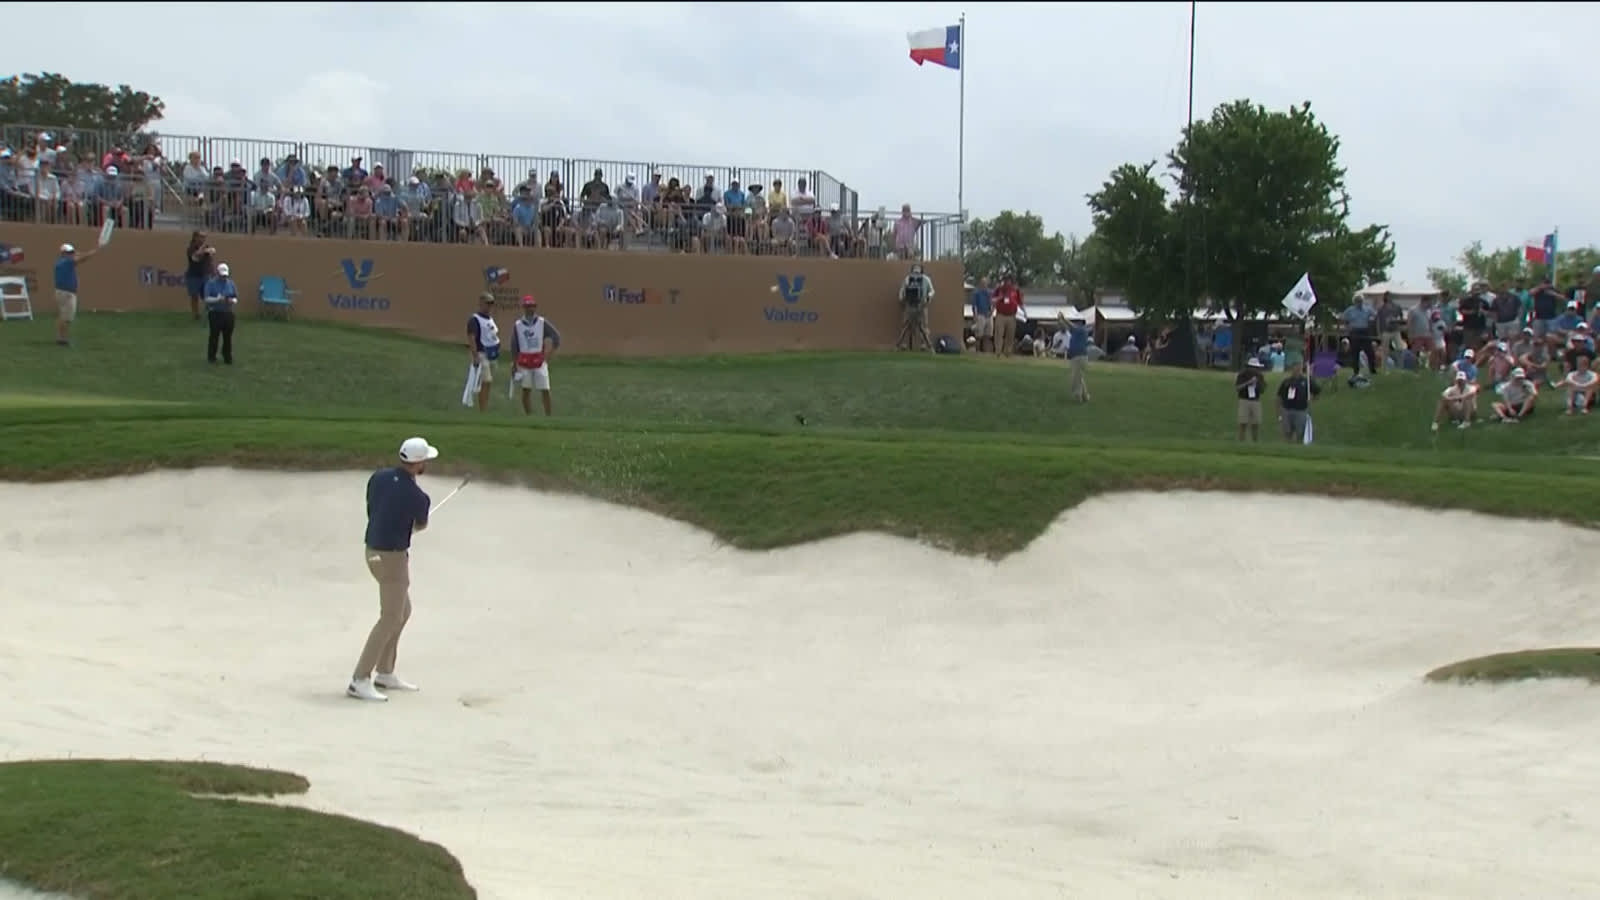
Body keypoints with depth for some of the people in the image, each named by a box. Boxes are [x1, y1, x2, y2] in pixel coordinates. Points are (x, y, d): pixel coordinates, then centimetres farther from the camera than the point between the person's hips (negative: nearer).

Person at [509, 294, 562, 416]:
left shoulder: (542, 322, -1)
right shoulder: (517, 325, 3)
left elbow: (556, 336, -1)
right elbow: (514, 347, 6)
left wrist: (548, 355, -8)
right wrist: (514, 366, 4)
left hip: (540, 361, -1)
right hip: (524, 363, 1)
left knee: (545, 390, -5)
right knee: (526, 391, 2)